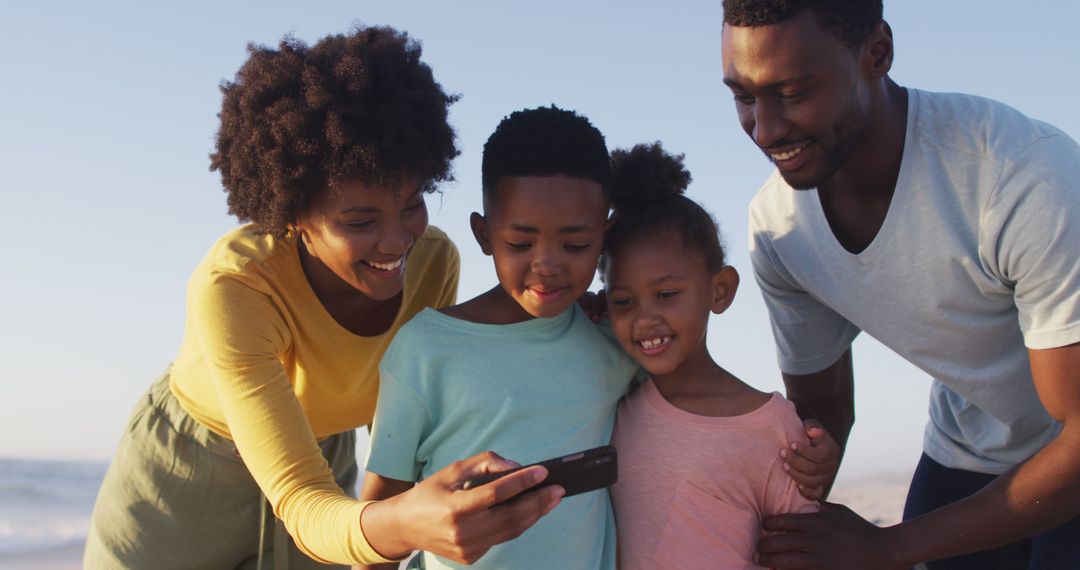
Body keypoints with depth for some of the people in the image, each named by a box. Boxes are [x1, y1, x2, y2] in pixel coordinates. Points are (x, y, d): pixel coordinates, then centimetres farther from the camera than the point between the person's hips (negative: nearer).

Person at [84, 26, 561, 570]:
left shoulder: (434, 262, -22)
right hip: (179, 483, -3)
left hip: (323, 468, 4)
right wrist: (400, 523, -61)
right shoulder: (231, 287, -36)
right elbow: (301, 503, -41)